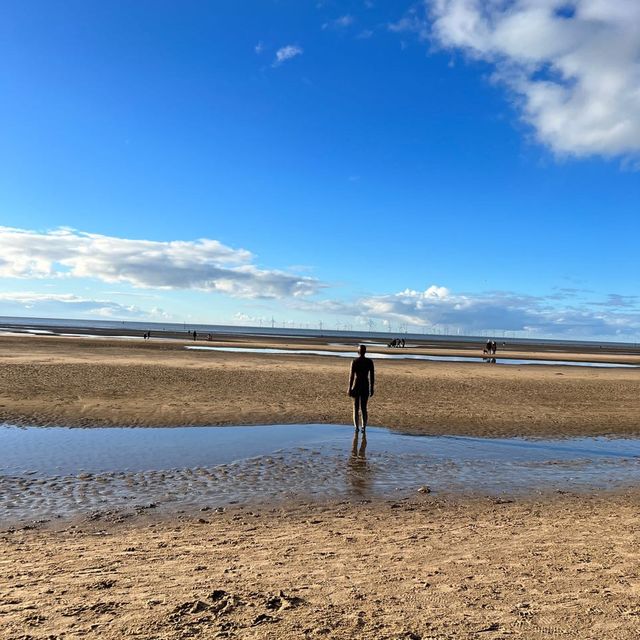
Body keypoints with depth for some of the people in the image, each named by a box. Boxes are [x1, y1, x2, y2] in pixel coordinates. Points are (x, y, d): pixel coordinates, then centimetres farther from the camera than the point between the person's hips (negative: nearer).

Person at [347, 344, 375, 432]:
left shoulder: (354, 361, -9)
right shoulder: (370, 361, -1)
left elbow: (351, 376, -10)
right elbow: (372, 376, 0)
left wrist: (349, 388, -4)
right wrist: (372, 389, 9)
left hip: (356, 386, -2)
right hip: (366, 386, 2)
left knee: (356, 408, 6)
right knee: (364, 408, 12)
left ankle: (356, 427, 4)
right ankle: (364, 427, 8)